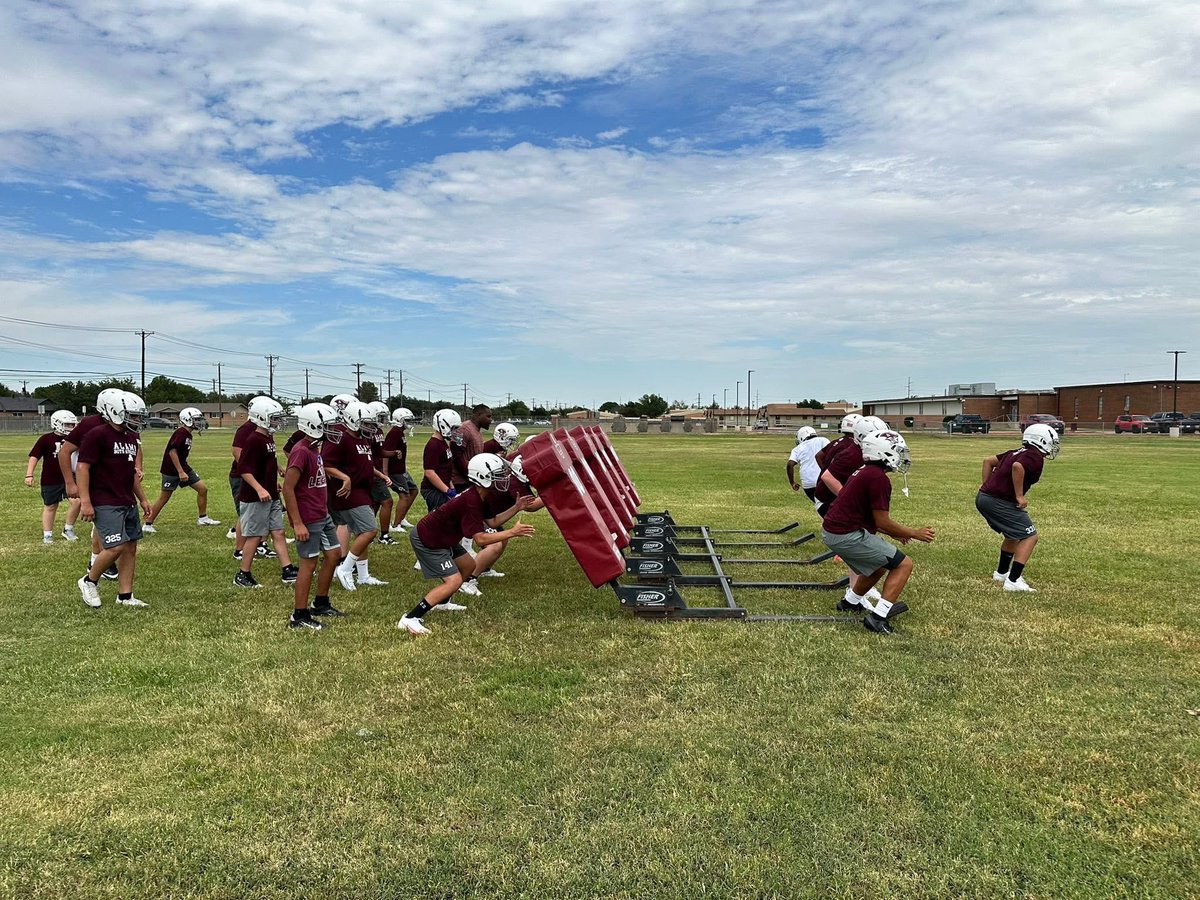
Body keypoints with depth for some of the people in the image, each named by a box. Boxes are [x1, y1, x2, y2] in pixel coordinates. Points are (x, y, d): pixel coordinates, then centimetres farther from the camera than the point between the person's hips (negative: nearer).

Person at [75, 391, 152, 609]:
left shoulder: (131, 437, 13)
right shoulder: (98, 435, -12)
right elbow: (82, 467, -15)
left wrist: (142, 498, 23)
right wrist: (85, 501, -20)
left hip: (128, 503, 8)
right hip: (106, 504, -8)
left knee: (131, 547, 7)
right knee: (116, 547, -13)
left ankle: (125, 596, 14)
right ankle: (89, 582, 13)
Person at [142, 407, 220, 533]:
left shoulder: (187, 434, 8)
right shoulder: (181, 433, -20)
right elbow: (172, 452, -26)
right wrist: (180, 471, -27)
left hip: (183, 467, 9)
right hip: (171, 470, -9)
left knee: (203, 488, 5)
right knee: (164, 498, -1)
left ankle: (202, 518, 15)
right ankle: (147, 524, 12)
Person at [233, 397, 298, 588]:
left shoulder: (269, 438, 10)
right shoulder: (253, 441, -18)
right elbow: (244, 469, -22)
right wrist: (260, 489, -28)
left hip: (271, 497, 9)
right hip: (255, 499, -9)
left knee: (278, 532, 9)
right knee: (255, 536, 1)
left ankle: (287, 571, 13)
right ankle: (243, 575, 14)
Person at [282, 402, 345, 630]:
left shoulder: (315, 448, 9)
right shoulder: (301, 452, -20)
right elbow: (288, 488, -21)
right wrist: (298, 524, -22)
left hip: (323, 516, 10)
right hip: (308, 519, -10)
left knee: (334, 555, 16)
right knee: (309, 564, -2)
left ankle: (321, 604, 30)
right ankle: (299, 616, 9)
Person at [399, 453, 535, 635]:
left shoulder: (476, 495, -1)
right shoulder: (471, 501, -29)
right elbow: (480, 538, -29)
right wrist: (512, 532, -27)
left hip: (442, 537, 10)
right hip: (427, 541, -10)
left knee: (468, 566, 18)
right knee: (453, 581, -15)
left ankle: (441, 602, 34)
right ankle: (409, 619, -17)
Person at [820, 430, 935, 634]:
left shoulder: (863, 471, 13)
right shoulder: (878, 478, -16)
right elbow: (882, 521, -13)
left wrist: (894, 533, 23)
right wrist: (915, 533, -1)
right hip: (847, 536, -10)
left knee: (879, 565, 29)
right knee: (903, 565, -3)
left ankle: (852, 601, 47)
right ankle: (878, 617, -9)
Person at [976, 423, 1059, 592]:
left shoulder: (1017, 452, 18)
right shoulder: (1036, 457, -8)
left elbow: (988, 461, 21)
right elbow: (1017, 467, -28)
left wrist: (988, 486, 19)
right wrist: (1019, 496, -20)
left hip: (983, 498, 9)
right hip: (999, 502, -9)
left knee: (1014, 535, 27)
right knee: (1030, 536, -1)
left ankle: (1002, 572, 39)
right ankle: (1013, 581, -6)